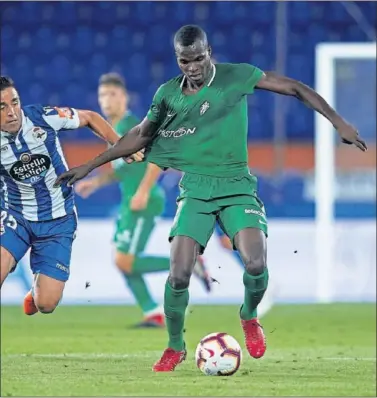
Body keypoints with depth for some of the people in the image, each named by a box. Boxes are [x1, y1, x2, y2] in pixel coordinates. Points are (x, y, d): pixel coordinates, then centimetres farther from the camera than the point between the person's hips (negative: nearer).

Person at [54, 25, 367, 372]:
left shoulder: (236, 76, -4)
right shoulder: (169, 94, 3)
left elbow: (296, 89, 0)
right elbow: (140, 136, 17)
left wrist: (339, 122, -7)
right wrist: (89, 166, 17)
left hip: (237, 185, -1)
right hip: (196, 188, 2)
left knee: (256, 264, -22)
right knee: (179, 273, -13)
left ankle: (249, 317, 12)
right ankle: (175, 347, 11)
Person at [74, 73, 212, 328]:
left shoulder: (131, 126, -13)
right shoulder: (114, 128, 16)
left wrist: (143, 191, -25)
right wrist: (95, 182, 16)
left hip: (142, 204, -10)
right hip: (129, 202, 10)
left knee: (125, 263, -12)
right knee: (124, 262, 8)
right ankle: (154, 314, 10)